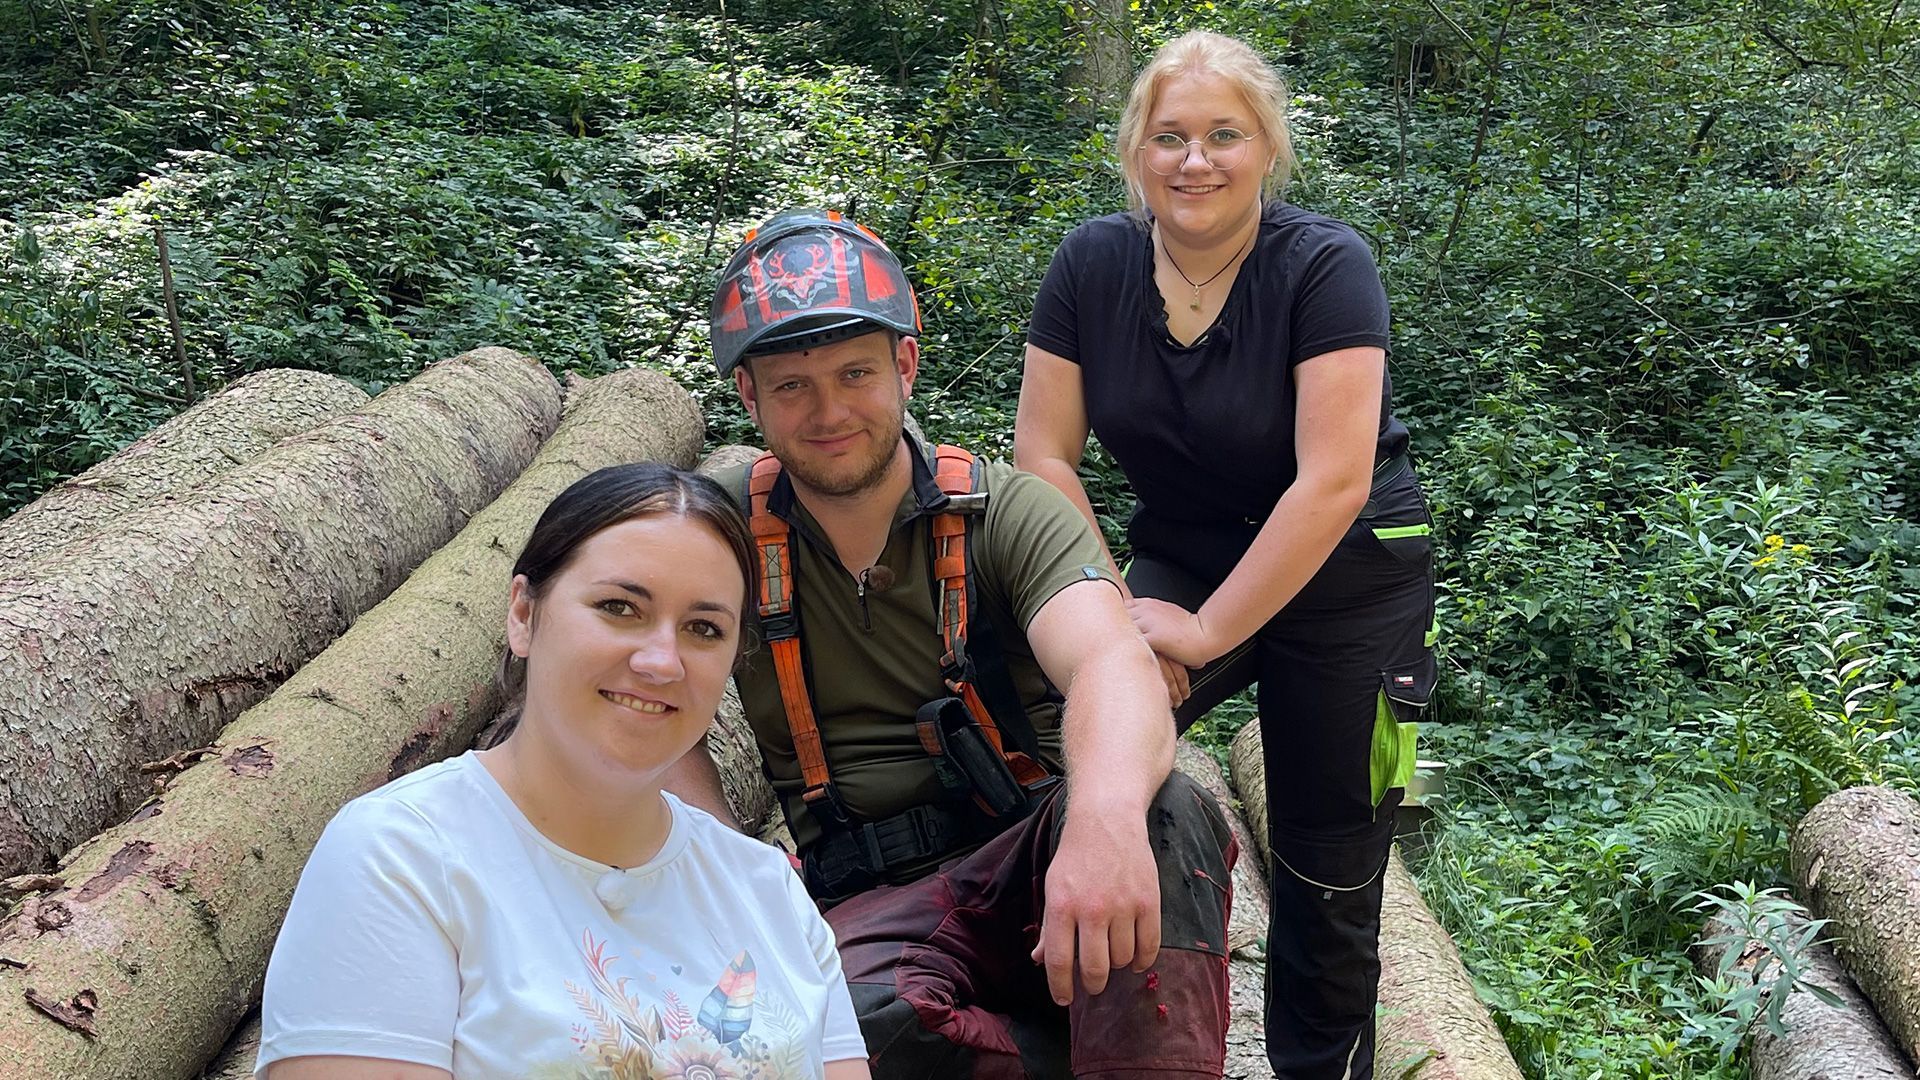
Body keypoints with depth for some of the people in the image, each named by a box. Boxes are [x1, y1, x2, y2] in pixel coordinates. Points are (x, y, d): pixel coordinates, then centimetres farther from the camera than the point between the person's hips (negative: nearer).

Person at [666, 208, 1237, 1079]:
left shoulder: (1006, 511, -4)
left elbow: (1110, 663, -23)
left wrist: (1107, 818, -46)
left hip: (1031, 863, -1)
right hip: (872, 903, 1)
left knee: (1165, 811, -34)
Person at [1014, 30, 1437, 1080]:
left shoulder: (1325, 266, -19)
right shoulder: (1092, 264, -7)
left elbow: (1333, 485, -25)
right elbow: (1045, 454, -6)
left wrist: (1205, 633, -23)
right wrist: (1105, 610, -15)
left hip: (1346, 586, -3)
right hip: (1179, 559, 3)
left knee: (1327, 876, 7)